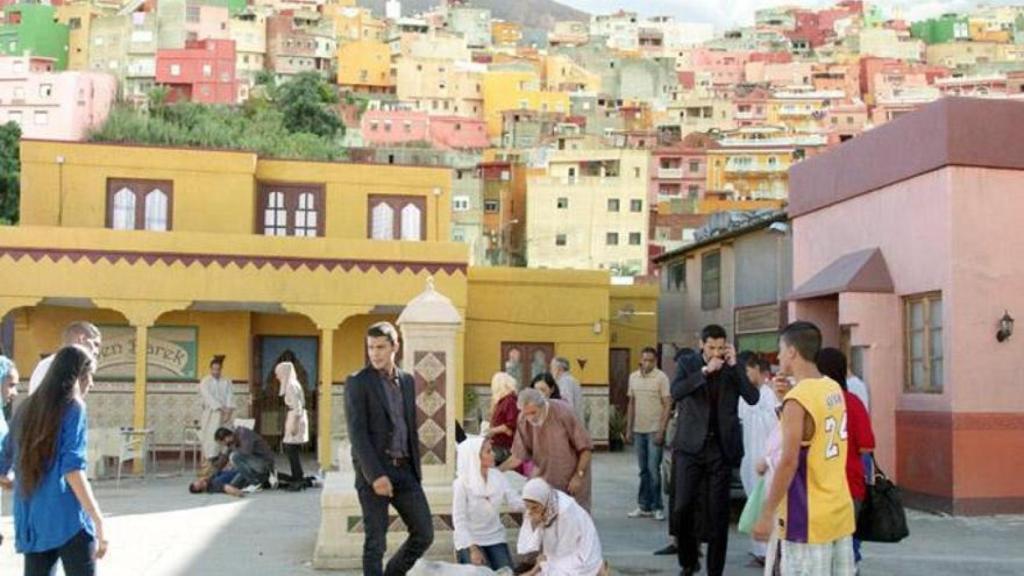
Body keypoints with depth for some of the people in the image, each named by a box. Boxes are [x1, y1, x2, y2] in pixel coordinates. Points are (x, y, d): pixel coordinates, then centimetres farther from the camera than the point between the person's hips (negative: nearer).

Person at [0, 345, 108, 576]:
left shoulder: (27, 408, 14)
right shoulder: (73, 407, -4)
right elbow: (73, 470, -15)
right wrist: (98, 521, -17)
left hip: (30, 521, 6)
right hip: (67, 519, -6)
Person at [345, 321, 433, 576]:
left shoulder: (407, 381, 13)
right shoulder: (358, 382, -5)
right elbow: (357, 433, -12)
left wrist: (416, 471, 13)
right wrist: (375, 475, -19)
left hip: (404, 470, 6)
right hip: (373, 472, -5)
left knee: (424, 534, 6)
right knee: (375, 542, -1)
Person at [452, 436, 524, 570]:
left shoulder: (497, 476, -2)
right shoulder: (461, 483, -15)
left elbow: (515, 504, -4)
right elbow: (459, 520, -13)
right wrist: (473, 549, -19)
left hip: (495, 538, 4)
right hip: (470, 540, -4)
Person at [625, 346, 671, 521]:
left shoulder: (661, 378, -8)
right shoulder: (633, 377, 9)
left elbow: (667, 405, -9)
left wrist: (661, 431, -15)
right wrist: (629, 428, 12)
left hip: (654, 430, -5)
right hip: (638, 430, 5)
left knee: (653, 469, -5)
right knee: (644, 470, 11)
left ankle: (657, 507, 4)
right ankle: (644, 507, 16)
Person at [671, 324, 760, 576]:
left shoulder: (733, 367, 5)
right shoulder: (688, 363, 4)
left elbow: (753, 398, -8)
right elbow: (676, 392, -14)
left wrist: (734, 364, -11)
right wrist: (705, 370, -18)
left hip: (721, 447, 1)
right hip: (691, 445, 0)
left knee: (718, 512, 2)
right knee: (683, 507, -5)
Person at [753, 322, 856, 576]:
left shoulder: (798, 398, -18)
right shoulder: (834, 389, 7)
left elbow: (789, 462, -21)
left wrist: (767, 513, -15)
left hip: (808, 518, -8)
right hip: (840, 510, 8)